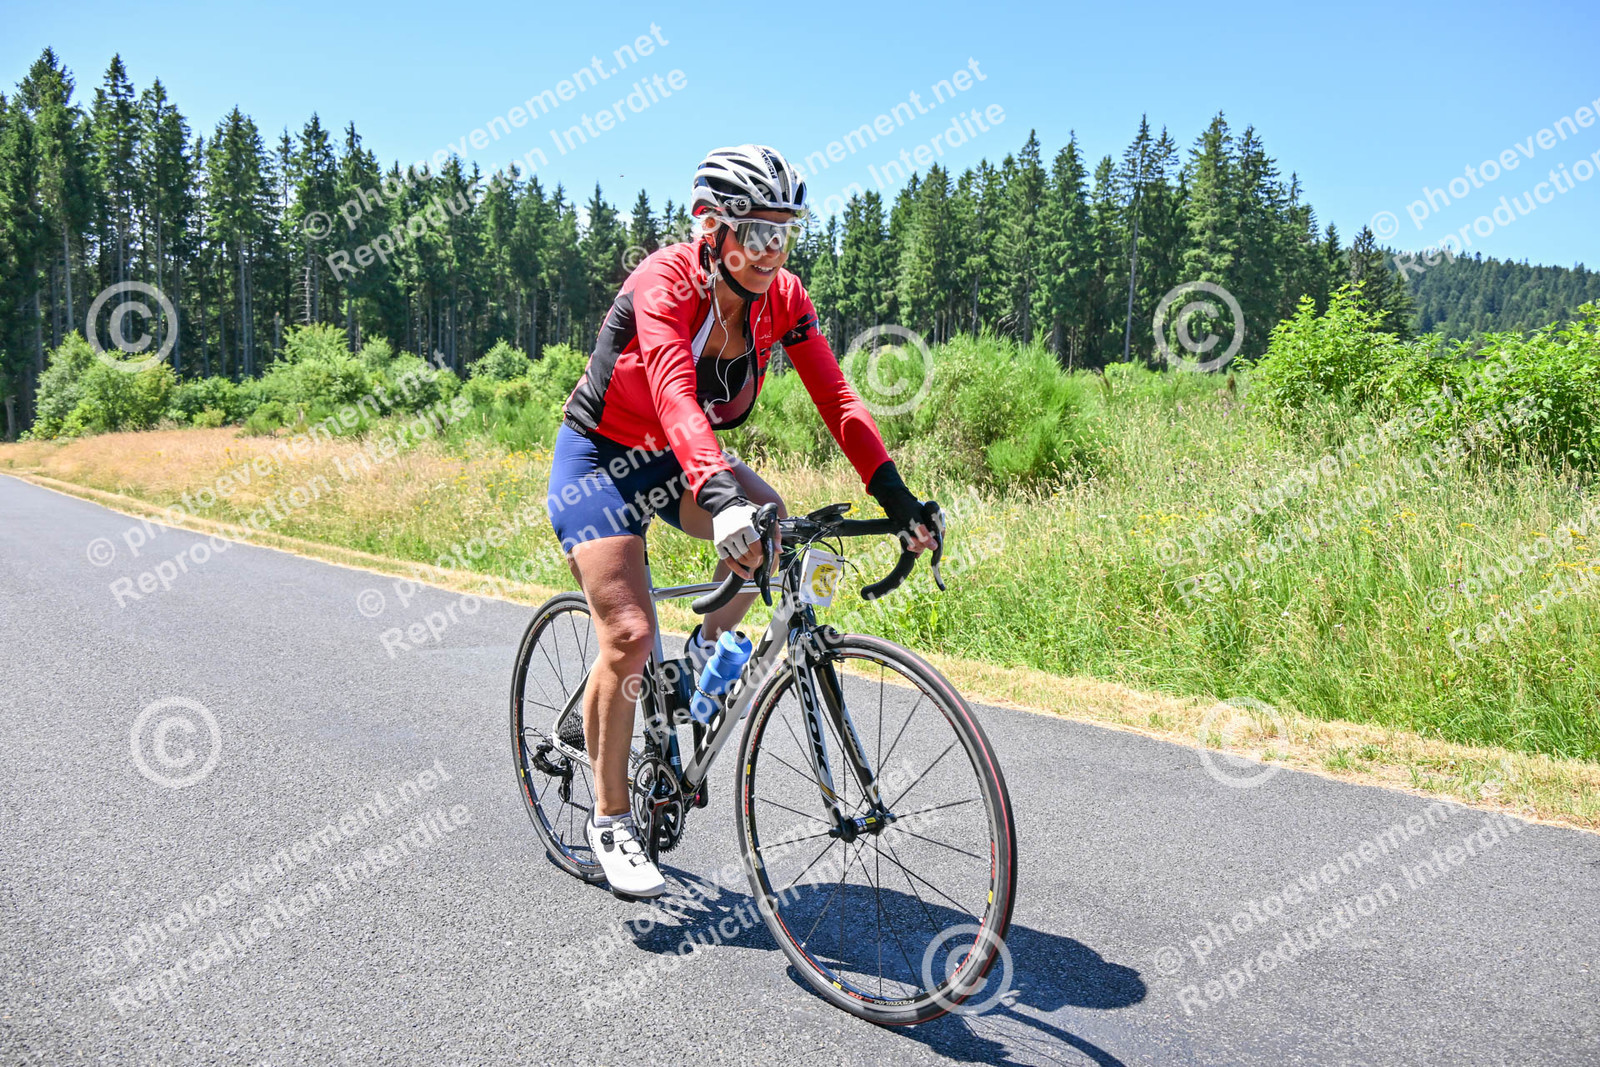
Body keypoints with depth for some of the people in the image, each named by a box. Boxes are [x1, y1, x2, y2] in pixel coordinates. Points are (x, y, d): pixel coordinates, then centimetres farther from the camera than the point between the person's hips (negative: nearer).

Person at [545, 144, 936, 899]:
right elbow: (675, 395, -44)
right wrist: (721, 497, -60)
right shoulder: (664, 282, -28)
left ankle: (710, 648, 5)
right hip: (599, 459, -5)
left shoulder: (781, 297, -11)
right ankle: (609, 820, 4)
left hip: (678, 461, 5)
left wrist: (898, 500, -27)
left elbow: (835, 397, -17)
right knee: (629, 638, -15)